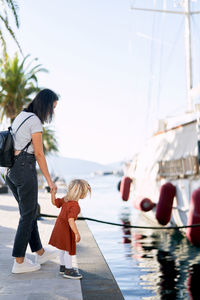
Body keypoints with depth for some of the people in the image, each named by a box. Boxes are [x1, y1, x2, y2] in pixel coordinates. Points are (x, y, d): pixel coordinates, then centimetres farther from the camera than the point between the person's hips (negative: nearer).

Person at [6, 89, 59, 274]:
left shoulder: (20, 116, 15)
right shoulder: (35, 121, -12)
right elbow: (39, 154, -13)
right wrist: (50, 181, -8)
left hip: (11, 170, 9)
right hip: (25, 170, -9)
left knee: (30, 211, 17)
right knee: (28, 215, 0)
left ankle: (40, 253, 28)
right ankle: (19, 262, 7)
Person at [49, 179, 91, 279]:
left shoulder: (65, 199, -4)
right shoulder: (74, 206, -29)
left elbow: (54, 202, 8)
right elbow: (71, 220, -34)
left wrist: (53, 192, 17)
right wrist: (77, 233, -30)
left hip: (59, 225, 9)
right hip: (66, 229, -9)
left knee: (63, 248, 20)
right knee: (68, 249, 2)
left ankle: (63, 267, 34)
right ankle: (68, 270, 12)